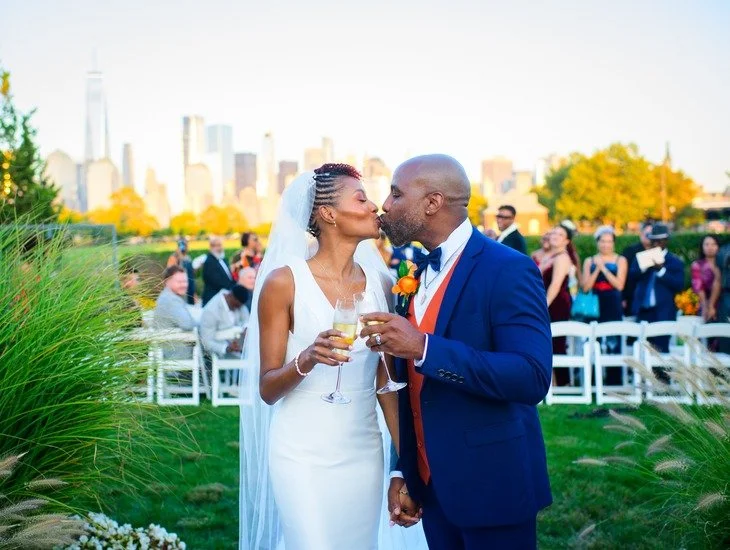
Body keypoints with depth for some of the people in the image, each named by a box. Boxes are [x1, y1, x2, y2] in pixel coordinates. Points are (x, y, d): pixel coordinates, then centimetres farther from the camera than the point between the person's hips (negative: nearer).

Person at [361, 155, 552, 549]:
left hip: (492, 485, -7)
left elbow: (532, 379, -25)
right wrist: (402, 472, 11)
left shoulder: (508, 269, -14)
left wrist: (424, 347, -31)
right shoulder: (418, 275, 9)